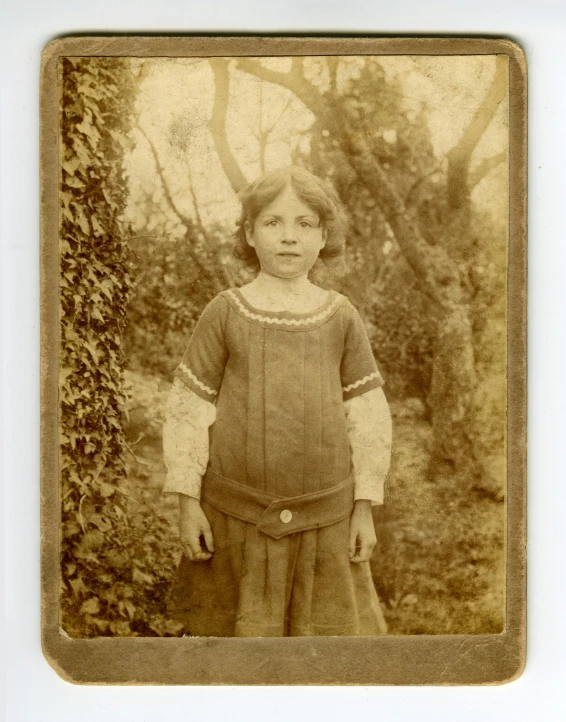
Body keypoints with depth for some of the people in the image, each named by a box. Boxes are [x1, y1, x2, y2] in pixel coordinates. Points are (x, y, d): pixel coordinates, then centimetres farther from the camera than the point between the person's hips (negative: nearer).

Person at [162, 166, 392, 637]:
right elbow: (188, 408, -1)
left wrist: (365, 509, 3)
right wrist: (188, 503, -2)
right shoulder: (226, 314, -4)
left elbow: (368, 416, 3)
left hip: (324, 518, 1)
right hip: (235, 514, -1)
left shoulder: (341, 317, 0)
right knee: (228, 633, 13)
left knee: (328, 632, 10)